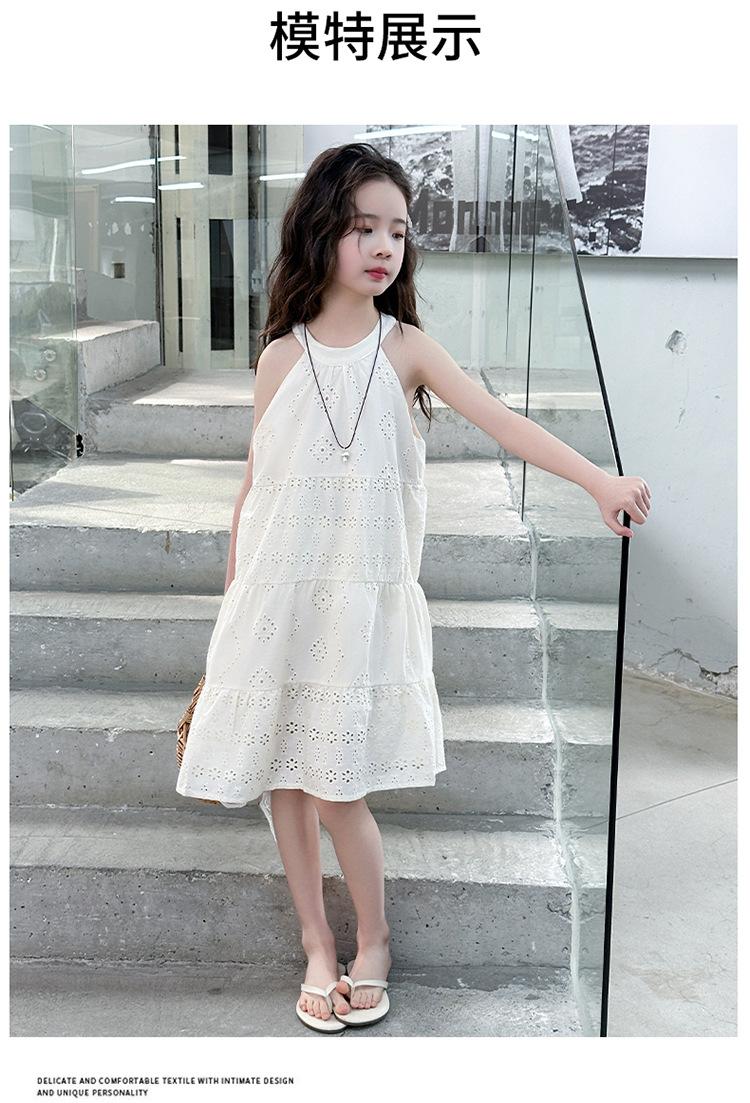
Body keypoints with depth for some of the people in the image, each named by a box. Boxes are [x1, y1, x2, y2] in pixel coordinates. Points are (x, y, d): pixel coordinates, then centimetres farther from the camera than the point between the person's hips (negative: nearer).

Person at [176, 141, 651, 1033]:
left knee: (338, 789, -1)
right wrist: (233, 597, 9)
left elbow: (501, 421, -12)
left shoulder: (405, 348, 0)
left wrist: (601, 479, -26)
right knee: (281, 780, 8)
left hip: (362, 593, -2)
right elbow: (255, 483, 7)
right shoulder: (282, 357, 3)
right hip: (277, 591, 2)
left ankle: (373, 943, 25)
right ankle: (317, 948, 28)